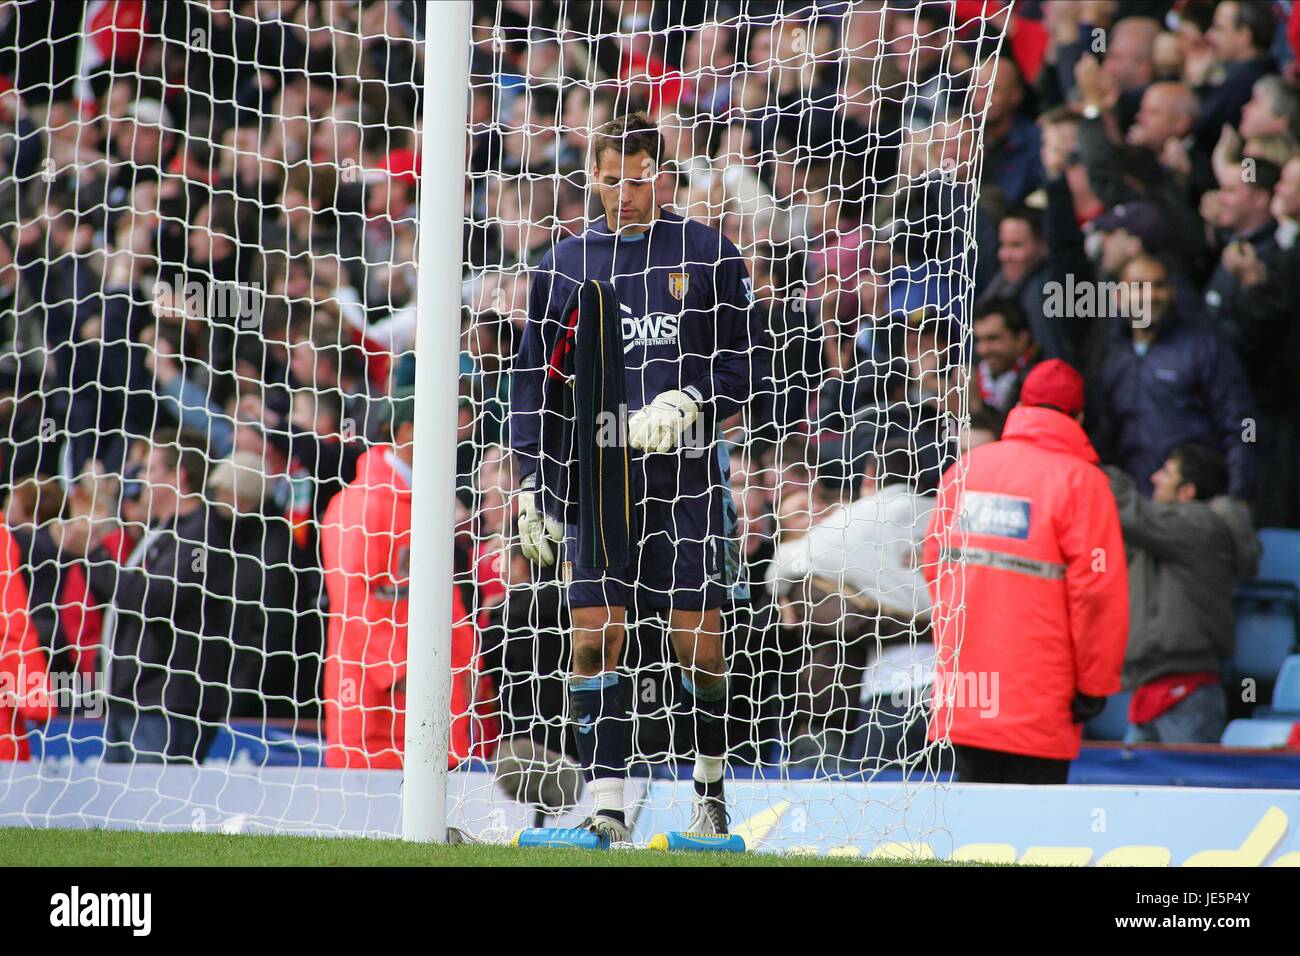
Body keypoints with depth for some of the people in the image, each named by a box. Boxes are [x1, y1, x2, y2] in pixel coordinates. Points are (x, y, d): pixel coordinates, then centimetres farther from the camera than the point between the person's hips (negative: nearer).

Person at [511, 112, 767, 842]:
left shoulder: (709, 255, 4)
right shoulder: (567, 264, 10)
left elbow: (748, 359, 4)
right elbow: (535, 378, 12)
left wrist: (688, 403, -13)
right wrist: (531, 481, 6)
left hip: (685, 476, -2)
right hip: (594, 477, 2)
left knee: (699, 638, -1)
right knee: (595, 635, -6)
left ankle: (711, 785, 18)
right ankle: (606, 804, -5)